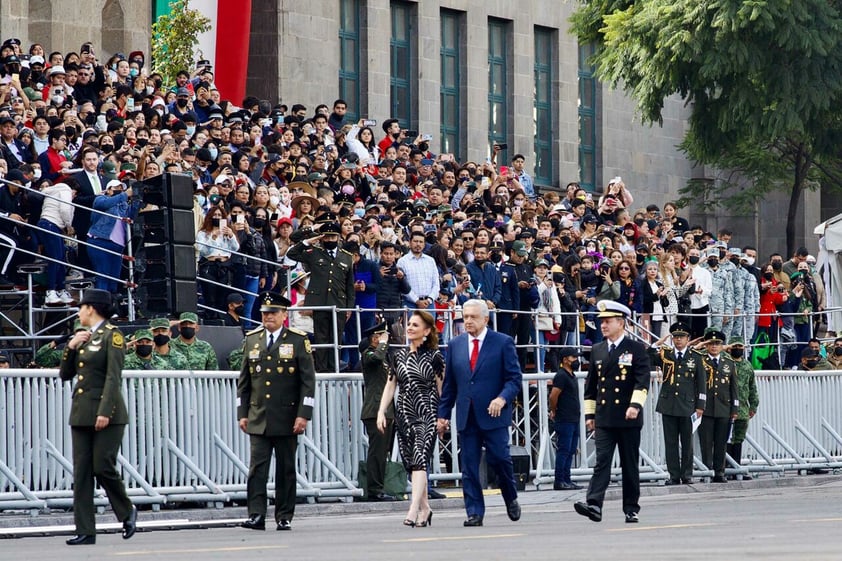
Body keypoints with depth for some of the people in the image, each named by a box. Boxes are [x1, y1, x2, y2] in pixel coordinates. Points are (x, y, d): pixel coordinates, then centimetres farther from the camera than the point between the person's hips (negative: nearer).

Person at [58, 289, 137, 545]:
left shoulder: (112, 335, -6)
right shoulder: (83, 338, 18)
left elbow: (113, 377, -13)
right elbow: (65, 374, 17)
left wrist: (105, 412, -21)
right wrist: (71, 347, 2)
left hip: (106, 412, -8)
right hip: (81, 413, 8)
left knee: (103, 466, -11)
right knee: (81, 472, 1)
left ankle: (127, 511, 14)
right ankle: (85, 531, 1)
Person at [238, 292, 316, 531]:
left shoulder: (298, 341, 1)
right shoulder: (251, 340, 10)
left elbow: (308, 381, -2)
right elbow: (244, 381, 13)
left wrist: (303, 415, -10)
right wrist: (242, 413, 6)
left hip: (287, 419, -2)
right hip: (258, 419, 2)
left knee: (286, 470, 4)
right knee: (257, 467, -7)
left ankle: (284, 518, 9)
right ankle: (256, 516, -10)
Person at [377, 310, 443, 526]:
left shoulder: (434, 357, -1)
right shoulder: (399, 356, 10)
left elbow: (442, 388, 0)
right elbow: (390, 386, 13)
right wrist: (382, 411, 4)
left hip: (427, 413, -5)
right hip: (404, 413, 5)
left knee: (420, 459, -17)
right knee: (411, 463, 6)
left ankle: (414, 509, -25)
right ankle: (425, 508, 17)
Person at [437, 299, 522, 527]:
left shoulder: (503, 343, 1)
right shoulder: (455, 345, 13)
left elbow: (514, 378, -2)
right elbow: (449, 383, 16)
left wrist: (502, 399, -20)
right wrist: (443, 414, 10)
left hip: (493, 414, -3)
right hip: (466, 415, 4)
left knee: (499, 458, -7)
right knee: (469, 466, 0)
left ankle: (511, 499, 19)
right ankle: (474, 513, 3)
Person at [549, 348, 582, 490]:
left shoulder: (571, 376, 18)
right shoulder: (561, 376, -12)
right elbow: (553, 396, -19)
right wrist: (554, 411, -4)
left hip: (574, 420, 9)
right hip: (564, 421, -9)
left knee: (570, 451, 10)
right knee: (563, 450, -7)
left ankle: (566, 480, 14)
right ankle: (559, 482, -5)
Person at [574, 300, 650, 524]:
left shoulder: (636, 349, 0)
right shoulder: (597, 351, 14)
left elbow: (643, 381, -10)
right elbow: (591, 385, 18)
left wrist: (635, 404, -23)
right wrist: (589, 414, 14)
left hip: (628, 419, -3)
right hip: (604, 419, 3)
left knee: (630, 465, 4)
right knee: (602, 461, -10)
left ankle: (631, 509, 11)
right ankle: (594, 504, -22)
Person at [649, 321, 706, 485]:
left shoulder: (695, 358, 5)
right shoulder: (664, 355, 8)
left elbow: (701, 384, 5)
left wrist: (700, 406, -1)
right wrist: (658, 344, -10)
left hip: (687, 406, -1)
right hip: (668, 405, 1)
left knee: (687, 442, 3)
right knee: (670, 442, 2)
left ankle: (687, 475, 10)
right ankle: (674, 476, 5)